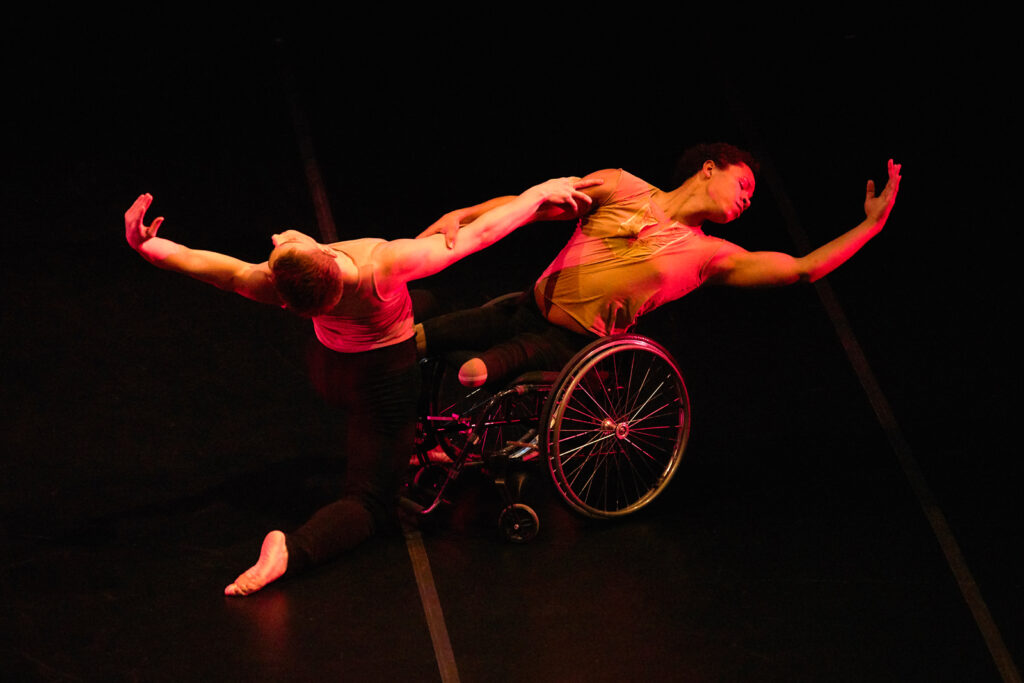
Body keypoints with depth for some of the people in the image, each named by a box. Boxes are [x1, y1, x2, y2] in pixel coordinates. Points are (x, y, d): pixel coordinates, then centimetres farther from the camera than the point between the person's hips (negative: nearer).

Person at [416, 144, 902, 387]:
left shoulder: (709, 256, 5)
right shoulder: (622, 188, 4)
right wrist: (460, 215, -13)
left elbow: (802, 268, 0)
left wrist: (871, 224, -4)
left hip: (573, 345, -1)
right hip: (529, 307, 1)